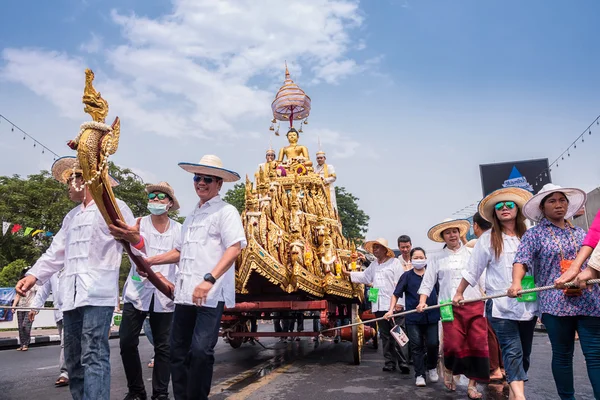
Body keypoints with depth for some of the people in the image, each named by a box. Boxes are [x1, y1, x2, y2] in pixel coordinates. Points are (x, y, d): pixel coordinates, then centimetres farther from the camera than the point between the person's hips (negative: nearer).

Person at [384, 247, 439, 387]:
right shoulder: (407, 276, 2)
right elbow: (396, 294, 1)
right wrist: (391, 310, -10)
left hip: (432, 315, 1)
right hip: (413, 317, -1)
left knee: (433, 344, 2)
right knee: (416, 346, 3)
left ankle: (432, 368, 29)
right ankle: (419, 375, 14)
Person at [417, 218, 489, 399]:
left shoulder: (473, 253, 10)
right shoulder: (436, 259, 10)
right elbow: (428, 282, 7)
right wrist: (422, 302, -5)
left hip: (475, 305, 1)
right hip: (450, 308, -1)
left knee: (478, 345, -2)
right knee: (454, 344, -9)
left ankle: (472, 384, 12)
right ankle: (448, 369, 23)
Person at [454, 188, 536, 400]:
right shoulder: (488, 238, 1)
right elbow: (472, 269, 4)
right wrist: (459, 293, 7)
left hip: (527, 305, 4)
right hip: (500, 305, -3)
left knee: (524, 353, 10)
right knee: (513, 351, -11)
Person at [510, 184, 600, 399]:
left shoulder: (580, 233, 17)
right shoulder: (535, 234, 3)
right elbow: (522, 260, -9)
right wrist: (516, 283, -27)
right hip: (555, 303, -3)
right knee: (562, 355, 5)